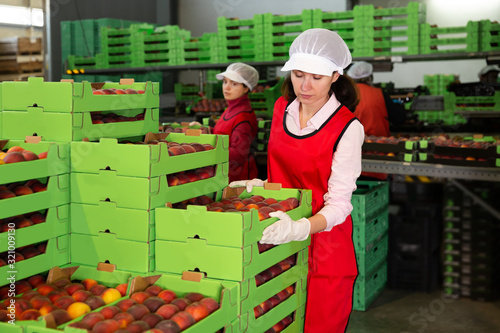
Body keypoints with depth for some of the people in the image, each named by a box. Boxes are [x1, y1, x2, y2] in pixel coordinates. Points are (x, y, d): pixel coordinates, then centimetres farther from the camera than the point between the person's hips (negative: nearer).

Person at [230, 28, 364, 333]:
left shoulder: (347, 128, -16)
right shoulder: (283, 108, 4)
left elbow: (339, 204, -19)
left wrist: (300, 228, -36)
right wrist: (262, 186, -2)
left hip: (324, 244, -5)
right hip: (279, 240, 5)